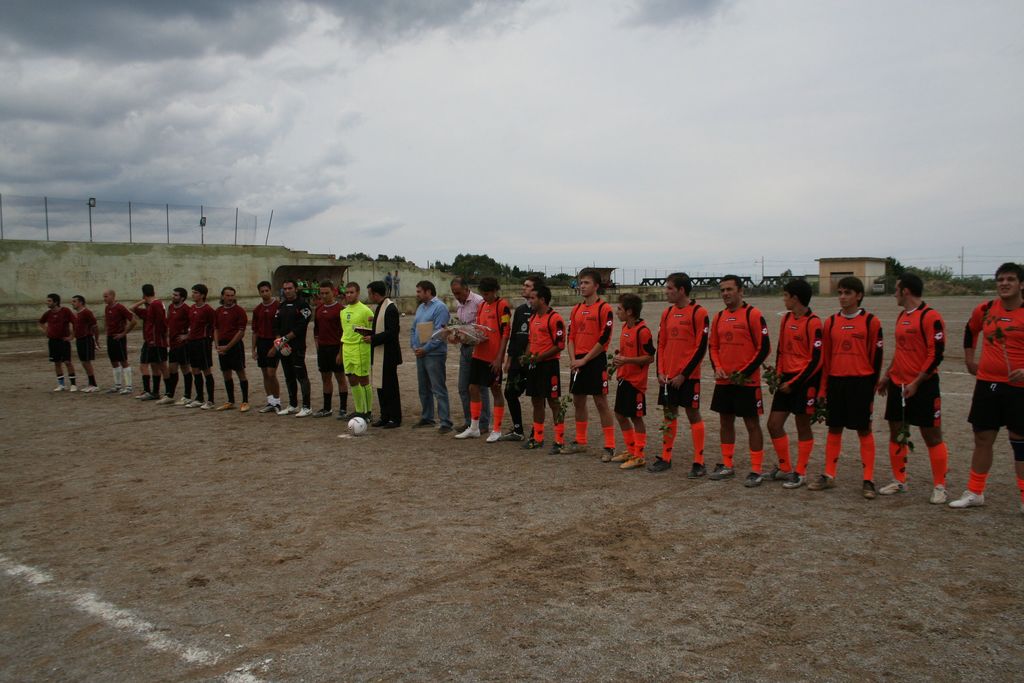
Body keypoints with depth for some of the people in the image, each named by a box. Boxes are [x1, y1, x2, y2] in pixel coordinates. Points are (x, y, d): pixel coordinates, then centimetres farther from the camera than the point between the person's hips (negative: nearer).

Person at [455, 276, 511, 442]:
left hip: (493, 357, -7)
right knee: (473, 388, 9)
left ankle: (496, 430, 12)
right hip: (478, 353, 7)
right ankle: (474, 428, 20)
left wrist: (499, 357, -17)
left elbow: (506, 333, -13)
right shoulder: (481, 305, 13)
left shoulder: (502, 305, -9)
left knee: (496, 390, 2)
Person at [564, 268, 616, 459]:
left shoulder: (604, 309, -8)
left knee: (601, 402, -5)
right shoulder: (576, 310, 13)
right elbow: (570, 337, 12)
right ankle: (580, 442, 24)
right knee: (578, 401, 12)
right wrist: (573, 359, -3)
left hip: (596, 360, -7)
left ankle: (609, 446, 0)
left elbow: (604, 339, -14)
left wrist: (584, 360, -13)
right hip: (578, 362, 7)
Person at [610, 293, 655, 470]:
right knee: (620, 415, 14)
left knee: (636, 417, 0)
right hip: (623, 378, 9)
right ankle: (631, 451, 27)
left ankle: (639, 456, 10)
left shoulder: (642, 331, -17)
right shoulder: (625, 327, 9)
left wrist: (626, 360, -23)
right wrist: (618, 357, 3)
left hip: (636, 381, -9)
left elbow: (650, 357, -17)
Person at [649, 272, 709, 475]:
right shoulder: (667, 313, 10)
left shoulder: (699, 312, -9)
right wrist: (660, 372, 3)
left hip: (688, 376, -6)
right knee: (669, 414, 11)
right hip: (668, 376, 6)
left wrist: (684, 374, -14)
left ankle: (699, 462, 6)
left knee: (693, 414, 0)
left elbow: (701, 347, -12)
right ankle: (666, 458, 20)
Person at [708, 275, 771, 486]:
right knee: (725, 422, 13)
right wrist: (717, 367, -1)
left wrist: (744, 372, -15)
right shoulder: (719, 317, 10)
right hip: (723, 381, 6)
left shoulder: (753, 314, -9)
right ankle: (727, 466, 24)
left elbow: (764, 347, -11)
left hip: (747, 382, -6)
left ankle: (756, 471, 7)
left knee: (752, 423, 0)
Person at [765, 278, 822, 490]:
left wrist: (793, 383, -14)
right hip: (787, 378, 7)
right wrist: (778, 374, 4)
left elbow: (816, 360, -15)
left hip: (805, 380, -7)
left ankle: (800, 473, 15)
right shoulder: (786, 319, 9)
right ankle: (785, 468, 21)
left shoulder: (813, 323, -13)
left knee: (803, 426, 3)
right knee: (774, 424, 6)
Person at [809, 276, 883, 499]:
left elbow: (876, 357, -2)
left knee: (864, 430, 2)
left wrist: (872, 388, -3)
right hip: (836, 382, 4)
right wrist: (823, 389, 8)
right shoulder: (831, 322, 8)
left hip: (861, 382, -4)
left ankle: (868, 480, 8)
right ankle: (829, 476, 18)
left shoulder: (871, 322, -3)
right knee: (834, 429, 9)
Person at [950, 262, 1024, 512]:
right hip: (987, 383, 4)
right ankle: (974, 493, 21)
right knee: (983, 439, 10)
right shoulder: (985, 309, 4)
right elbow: (971, 330, 25)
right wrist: (969, 359, 19)